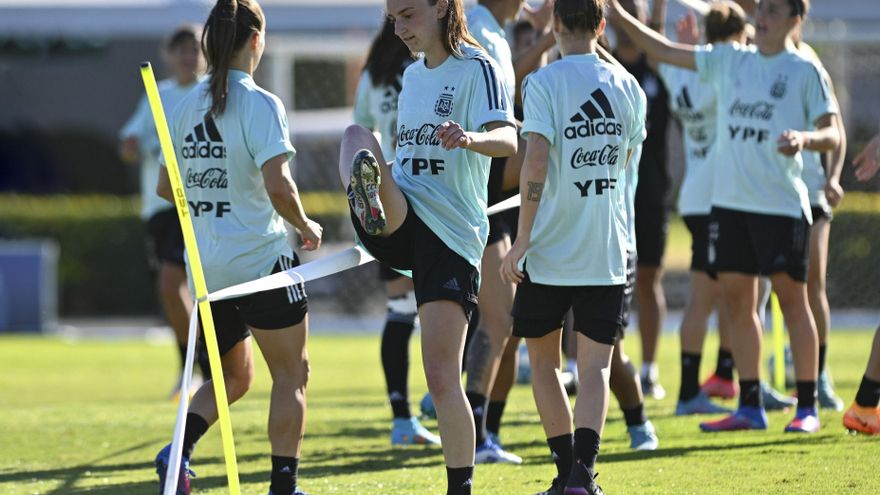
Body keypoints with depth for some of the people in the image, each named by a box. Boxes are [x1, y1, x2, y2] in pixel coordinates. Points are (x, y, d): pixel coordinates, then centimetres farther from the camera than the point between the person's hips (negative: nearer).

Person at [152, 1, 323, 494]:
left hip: (206, 264, 6)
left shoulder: (189, 105, 6)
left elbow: (167, 186, 13)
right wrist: (306, 225, -5)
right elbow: (277, 185, -22)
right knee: (292, 374, 7)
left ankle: (179, 450, -5)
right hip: (261, 258, -6)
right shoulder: (260, 105, -14)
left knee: (234, 376, 19)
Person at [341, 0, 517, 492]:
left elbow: (507, 139, -21)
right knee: (357, 134, -25)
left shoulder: (477, 69, -4)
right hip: (401, 215, 5)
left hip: (451, 230, -5)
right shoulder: (413, 75, 18)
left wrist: (469, 138, -41)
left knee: (443, 377, -9)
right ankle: (368, 205, -57)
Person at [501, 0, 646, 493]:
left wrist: (522, 239, -14)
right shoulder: (627, 86, 5)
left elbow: (537, 160, -19)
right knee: (595, 366, 1)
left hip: (550, 249, -3)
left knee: (545, 361, 14)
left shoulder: (545, 82, -9)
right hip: (608, 252, 3)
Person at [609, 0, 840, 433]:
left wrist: (805, 138, -26)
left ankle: (807, 408, 3)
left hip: (782, 203, -5)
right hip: (730, 201, 5)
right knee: (737, 301, 5)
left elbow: (832, 135, -5)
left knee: (791, 297, -3)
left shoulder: (804, 71, -2)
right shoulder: (730, 61, 11)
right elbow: (664, 51, 13)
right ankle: (750, 407, 12)